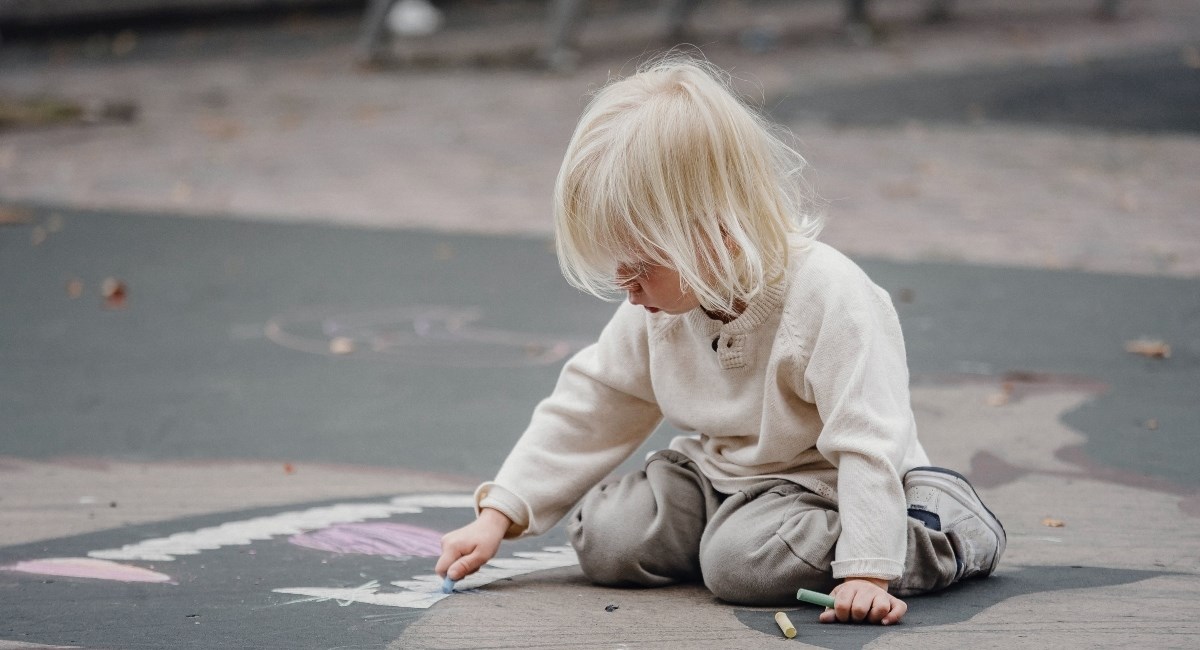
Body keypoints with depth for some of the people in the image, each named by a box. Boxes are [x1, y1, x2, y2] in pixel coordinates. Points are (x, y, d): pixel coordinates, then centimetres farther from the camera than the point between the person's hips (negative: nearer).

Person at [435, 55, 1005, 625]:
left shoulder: (829, 298, -27)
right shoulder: (663, 306, -5)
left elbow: (868, 443, -27)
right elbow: (590, 407, 4)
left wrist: (867, 573, -33)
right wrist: (498, 514, -1)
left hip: (821, 486, -6)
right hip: (718, 473, 6)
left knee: (742, 561, -31)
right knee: (602, 540, -13)